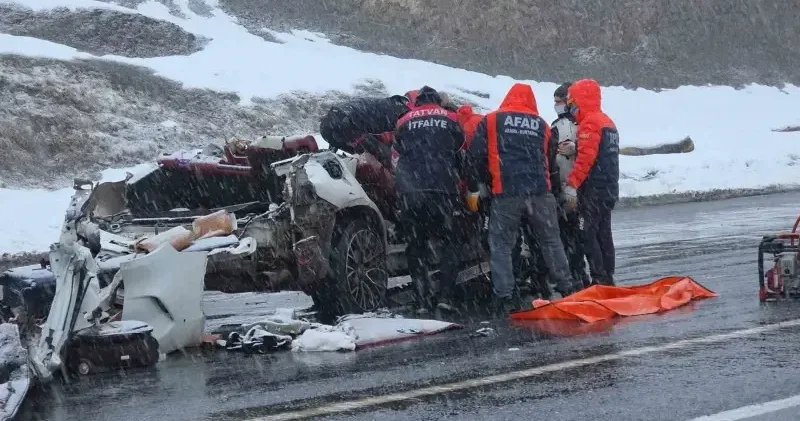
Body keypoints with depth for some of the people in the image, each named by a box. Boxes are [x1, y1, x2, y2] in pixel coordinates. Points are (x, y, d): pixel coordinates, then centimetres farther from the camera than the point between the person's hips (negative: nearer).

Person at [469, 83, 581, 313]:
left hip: (506, 193, -2)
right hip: (540, 192, 2)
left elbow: (477, 155, 1)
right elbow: (548, 158, 18)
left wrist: (487, 181, 14)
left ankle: (506, 297, -4)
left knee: (501, 245, 4)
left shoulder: (490, 121, 6)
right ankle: (567, 288, 17)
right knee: (551, 242, 14)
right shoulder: (542, 125, 15)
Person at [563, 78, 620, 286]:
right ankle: (608, 279, 15)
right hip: (609, 189, 10)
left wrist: (572, 184, -22)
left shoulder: (589, 123, -12)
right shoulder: (607, 121, 18)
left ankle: (599, 280, -12)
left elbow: (585, 158, -21)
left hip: (594, 189, -10)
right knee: (604, 234, 12)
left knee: (589, 235, -9)